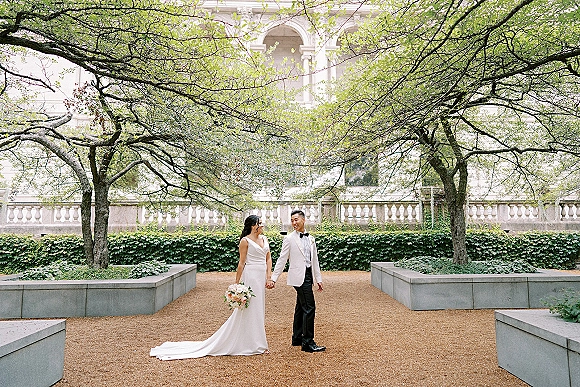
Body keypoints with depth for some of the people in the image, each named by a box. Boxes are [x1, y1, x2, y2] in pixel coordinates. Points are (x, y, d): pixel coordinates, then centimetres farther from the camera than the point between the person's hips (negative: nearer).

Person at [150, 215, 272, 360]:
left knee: (259, 308, 14)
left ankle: (258, 341, 26)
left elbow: (268, 258, 13)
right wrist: (237, 283, -8)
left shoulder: (264, 238, 12)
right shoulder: (245, 241, -8)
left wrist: (268, 276, 3)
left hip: (262, 276, 7)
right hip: (251, 276, -7)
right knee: (249, 308, 0)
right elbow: (241, 263, -8)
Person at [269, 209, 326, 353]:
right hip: (299, 276, -7)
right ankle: (308, 342, -2)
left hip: (308, 275, 7)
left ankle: (297, 338, 26)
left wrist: (318, 279, 15)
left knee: (301, 307, 15)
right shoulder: (289, 238, -5)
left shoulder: (311, 239, 13)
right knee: (309, 307, -10)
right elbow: (282, 260, -5)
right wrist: (273, 279, -9)